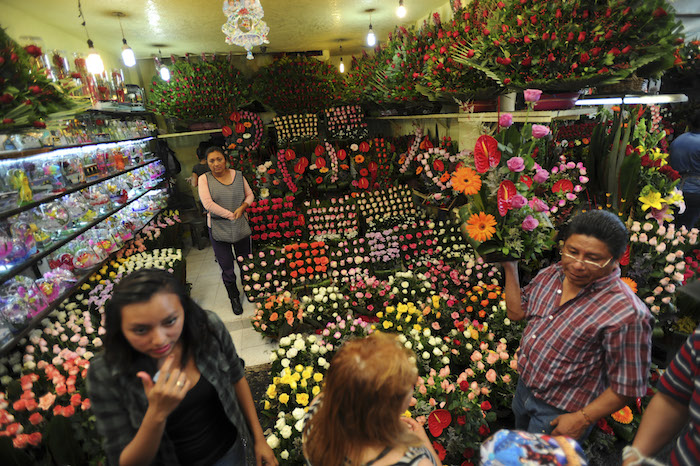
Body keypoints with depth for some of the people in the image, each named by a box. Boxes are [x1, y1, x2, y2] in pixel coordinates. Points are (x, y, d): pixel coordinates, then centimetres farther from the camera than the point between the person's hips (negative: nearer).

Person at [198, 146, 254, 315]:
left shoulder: (238, 175, 2)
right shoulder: (204, 179, -5)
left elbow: (250, 195, 11)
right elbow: (208, 204, -15)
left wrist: (242, 208, -9)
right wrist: (230, 215, -16)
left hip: (241, 227, 2)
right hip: (218, 229, -2)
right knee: (227, 268, 8)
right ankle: (234, 298, 29)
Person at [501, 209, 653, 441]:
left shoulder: (626, 313, -28)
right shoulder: (551, 274, -8)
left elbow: (627, 386, -20)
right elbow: (517, 311, 4)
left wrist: (582, 419, -18)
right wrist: (510, 267, -3)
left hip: (559, 414, -6)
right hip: (523, 388, 7)